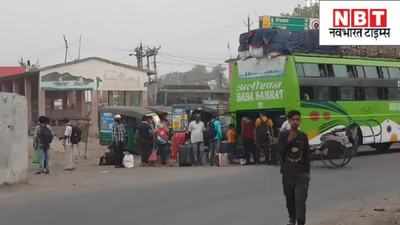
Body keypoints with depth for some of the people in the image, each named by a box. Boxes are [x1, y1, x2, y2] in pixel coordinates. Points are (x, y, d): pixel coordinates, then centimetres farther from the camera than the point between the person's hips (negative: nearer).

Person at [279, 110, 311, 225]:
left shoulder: (303, 136, 5)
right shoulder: (283, 135, 1)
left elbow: (307, 155, 9)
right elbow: (281, 152, -7)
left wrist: (307, 171, 5)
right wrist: (289, 141, -19)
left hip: (301, 173, 0)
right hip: (287, 172, 0)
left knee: (300, 199, -10)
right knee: (289, 198, 10)